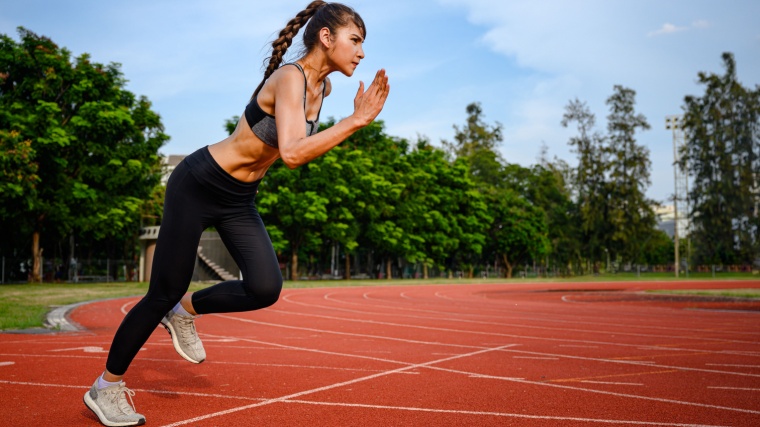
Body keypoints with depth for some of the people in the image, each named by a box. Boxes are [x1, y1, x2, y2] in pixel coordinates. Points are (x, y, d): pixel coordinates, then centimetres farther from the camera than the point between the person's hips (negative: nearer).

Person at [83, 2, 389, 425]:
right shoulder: (290, 77, -24)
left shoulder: (323, 87, 1)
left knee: (266, 288, -12)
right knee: (165, 293, 1)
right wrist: (355, 121, -36)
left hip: (239, 200, 7)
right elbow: (292, 153, -38)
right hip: (198, 185, -7)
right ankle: (106, 386, 21)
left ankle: (186, 311, 16)